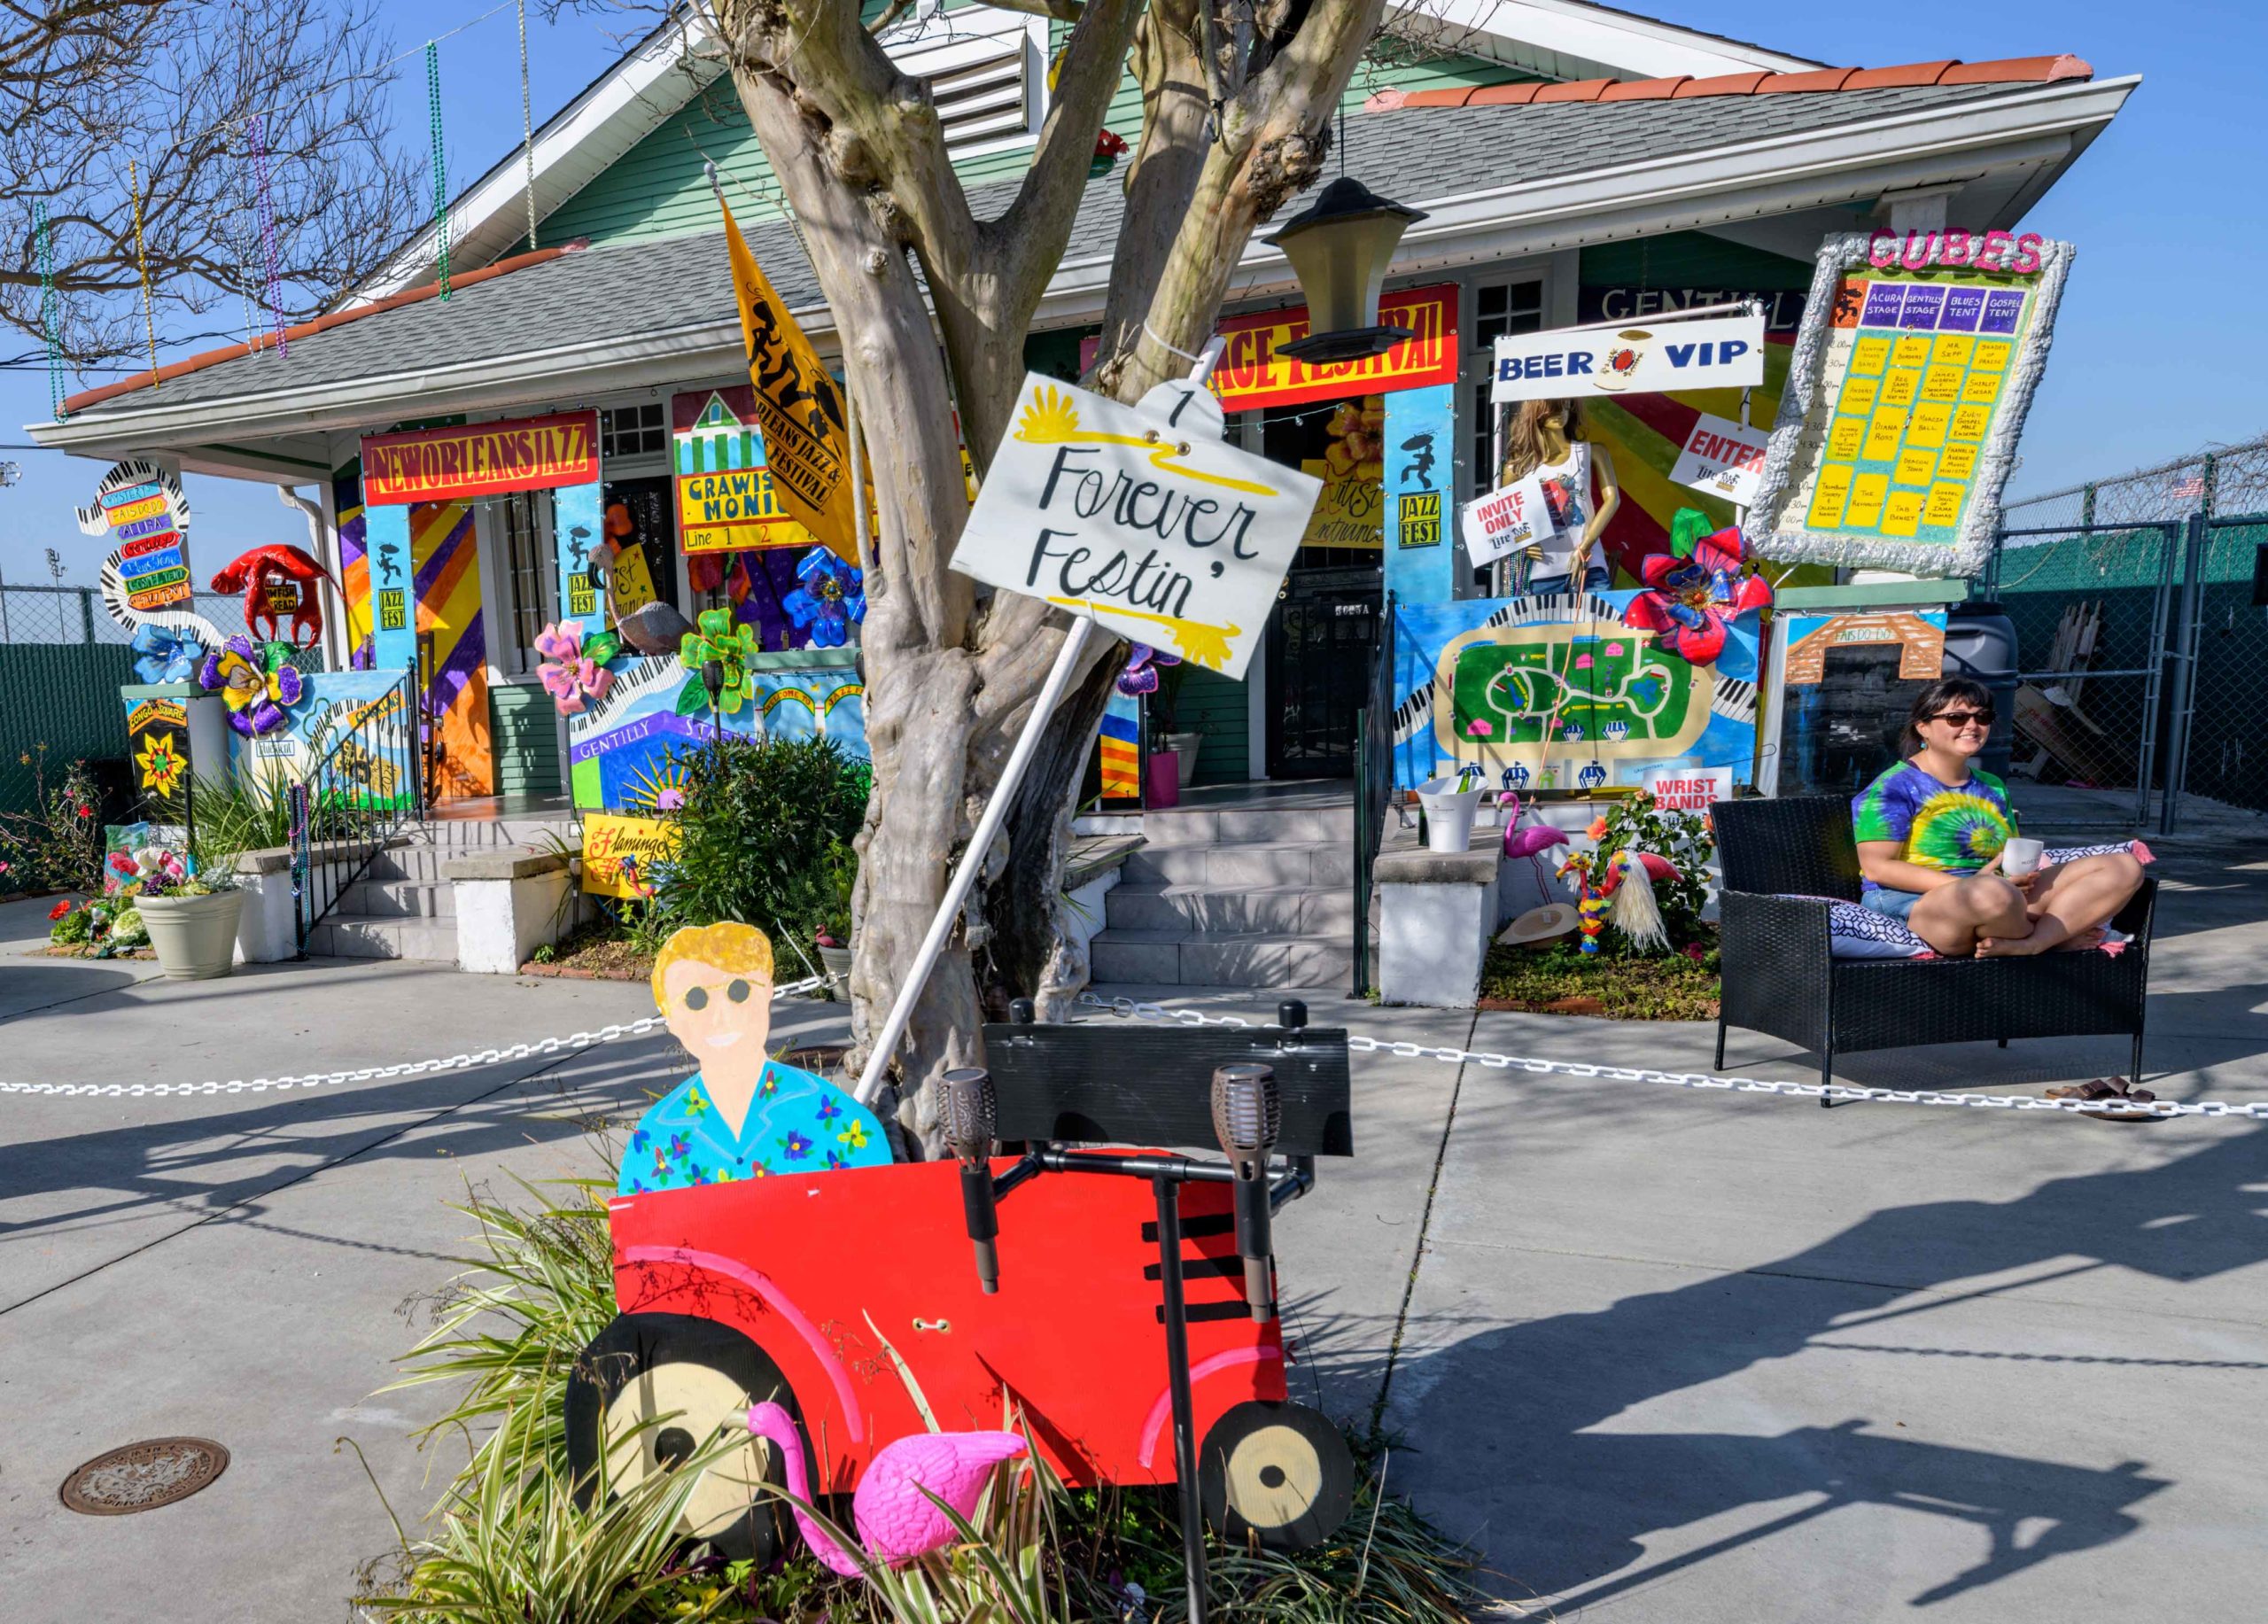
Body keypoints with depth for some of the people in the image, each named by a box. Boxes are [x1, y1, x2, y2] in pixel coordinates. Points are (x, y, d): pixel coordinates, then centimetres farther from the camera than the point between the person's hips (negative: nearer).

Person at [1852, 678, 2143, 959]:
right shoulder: (1894, 787, -2)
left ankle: (2027, 944, -26)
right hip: (1916, 903, -8)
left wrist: (2021, 874, -1)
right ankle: (2056, 936, -7)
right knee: (1993, 893, -43)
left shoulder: (1993, 788, 23)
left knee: (2123, 866, -5)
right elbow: (1877, 868, -11)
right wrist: (1968, 886, -17)